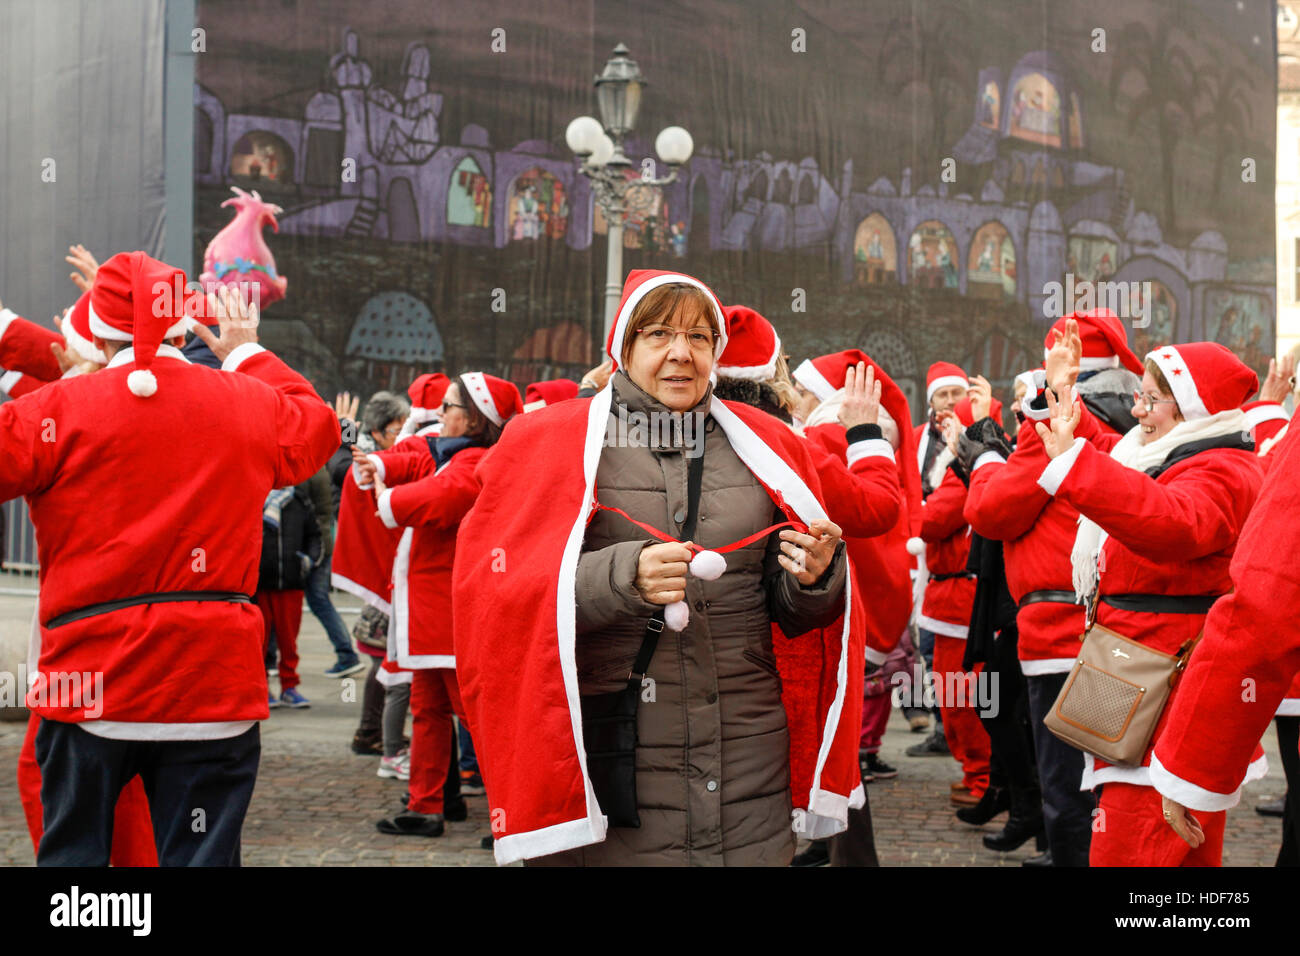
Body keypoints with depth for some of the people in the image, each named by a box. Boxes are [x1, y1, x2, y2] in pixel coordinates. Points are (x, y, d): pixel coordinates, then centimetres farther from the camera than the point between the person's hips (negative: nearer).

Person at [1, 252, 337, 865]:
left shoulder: (57, 409, -6)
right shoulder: (251, 405, 5)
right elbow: (316, 428, 25)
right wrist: (248, 355, 37)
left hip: (92, 677, -1)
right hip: (215, 681, 2)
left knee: (72, 850, 12)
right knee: (200, 855, 6)